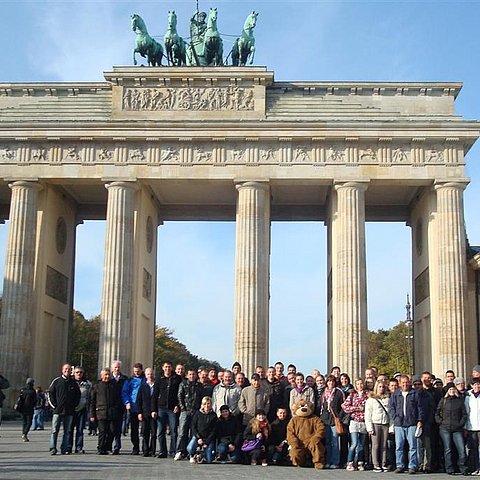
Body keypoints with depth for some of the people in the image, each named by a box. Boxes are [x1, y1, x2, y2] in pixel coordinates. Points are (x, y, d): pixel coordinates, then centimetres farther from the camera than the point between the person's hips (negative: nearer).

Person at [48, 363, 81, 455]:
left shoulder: (74, 383, 10)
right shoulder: (56, 381, 4)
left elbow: (78, 395, 17)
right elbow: (50, 394, 5)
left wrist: (74, 405, 4)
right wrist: (54, 405, -4)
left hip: (69, 411, 2)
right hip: (58, 410, -2)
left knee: (67, 431, 4)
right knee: (55, 430, -3)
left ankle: (65, 448, 7)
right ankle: (53, 448, 0)